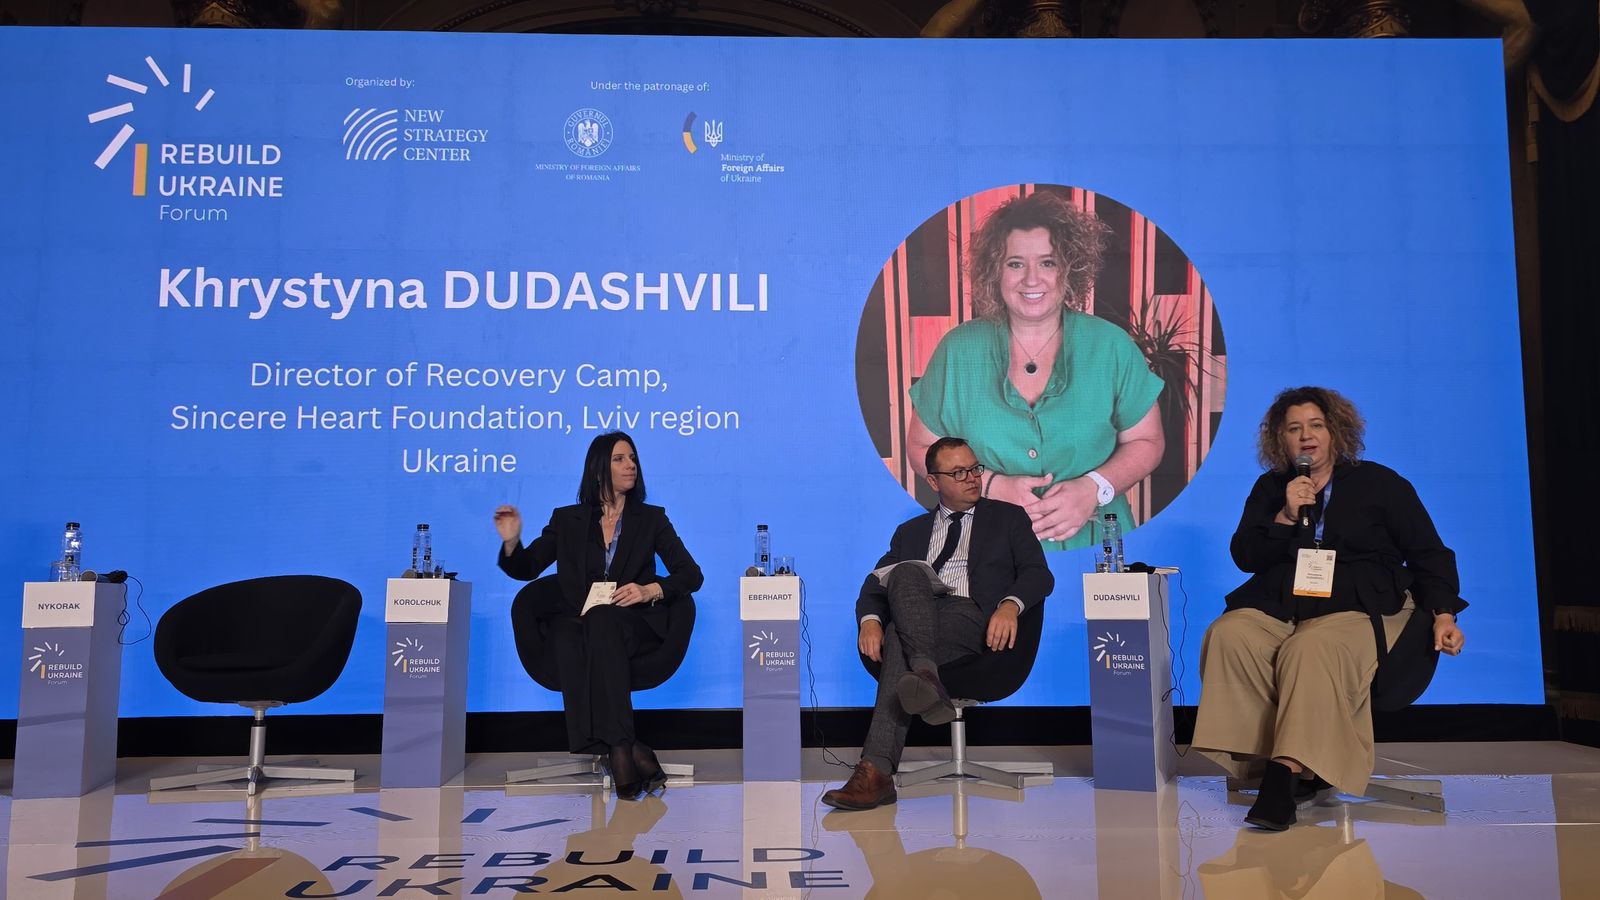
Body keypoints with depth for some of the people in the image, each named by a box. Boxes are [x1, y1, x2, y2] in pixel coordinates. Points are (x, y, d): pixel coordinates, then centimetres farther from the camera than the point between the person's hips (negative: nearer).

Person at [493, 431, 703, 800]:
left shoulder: (652, 519, 15)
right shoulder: (567, 520, 17)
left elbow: (691, 575, 8)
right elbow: (525, 569, 15)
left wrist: (650, 590, -11)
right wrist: (511, 541, -7)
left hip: (635, 625, -1)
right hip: (577, 623, 1)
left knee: (601, 619, -37)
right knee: (568, 641, -36)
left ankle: (616, 752, -45)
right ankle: (626, 750, -43)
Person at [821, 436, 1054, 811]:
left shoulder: (1008, 517, 21)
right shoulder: (911, 532, 28)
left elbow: (1039, 574, 6)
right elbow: (875, 584, 17)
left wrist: (1010, 606, -17)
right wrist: (870, 620, -8)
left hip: (975, 622, -2)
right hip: (914, 622, 2)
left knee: (900, 640, -33)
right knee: (906, 573, -33)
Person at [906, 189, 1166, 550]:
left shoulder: (1112, 347, -5)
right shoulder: (956, 351, -5)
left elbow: (1146, 442, 1)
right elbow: (922, 447, -2)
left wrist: (1095, 488, -18)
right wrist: (992, 487, -18)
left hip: (1093, 545, 0)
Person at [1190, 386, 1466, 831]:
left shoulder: (1380, 484, 11)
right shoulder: (1270, 489, 18)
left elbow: (1429, 555, 11)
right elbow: (1245, 556, 10)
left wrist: (1443, 615, -4)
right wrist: (1286, 516, -5)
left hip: (1357, 606, -3)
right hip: (1276, 605, 3)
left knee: (1311, 651, -38)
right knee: (1228, 638, -30)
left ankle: (1284, 774, -40)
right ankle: (1300, 764, -28)